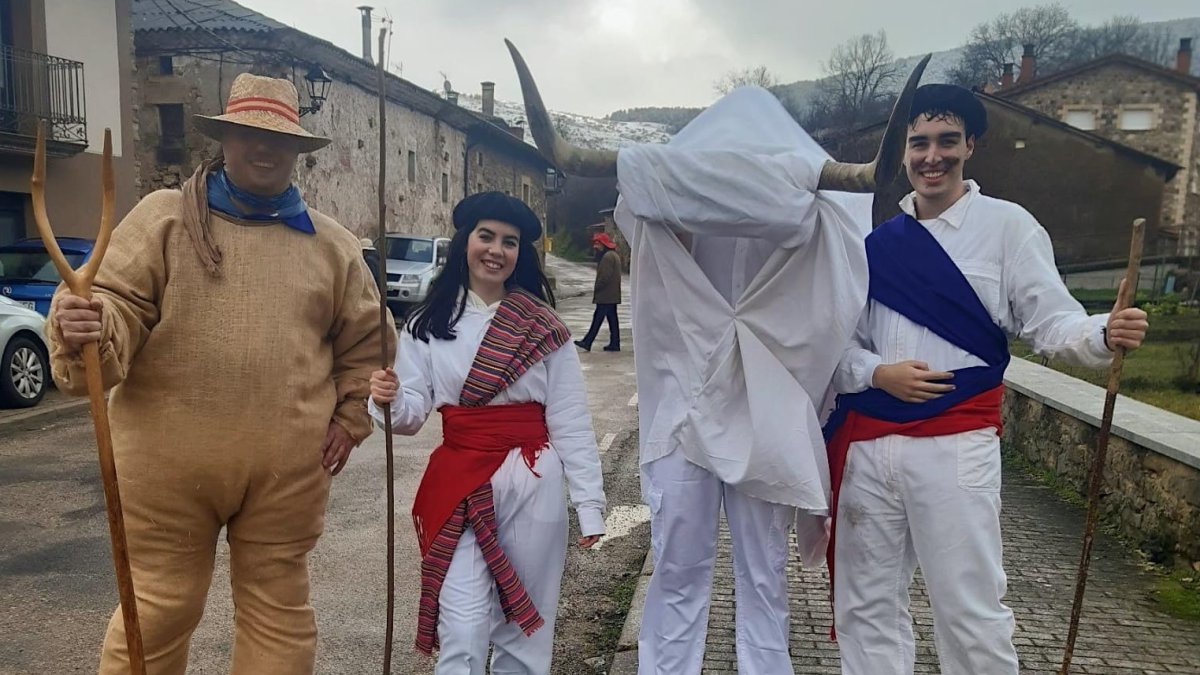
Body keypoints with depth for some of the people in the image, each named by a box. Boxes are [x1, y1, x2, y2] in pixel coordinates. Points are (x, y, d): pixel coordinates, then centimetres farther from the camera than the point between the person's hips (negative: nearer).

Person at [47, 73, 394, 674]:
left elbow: (367, 340, 16)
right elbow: (117, 306, -7)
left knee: (278, 609, 14)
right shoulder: (162, 219, 1)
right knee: (158, 608, 12)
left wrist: (351, 416, 8)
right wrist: (85, 329, -30)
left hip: (286, 469, 2)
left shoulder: (331, 244, 8)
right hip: (168, 462, -1)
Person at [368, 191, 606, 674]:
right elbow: (412, 417, -1)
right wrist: (389, 401, -24)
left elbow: (571, 420, 0)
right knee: (464, 630, -1)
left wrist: (589, 502, -3)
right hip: (459, 486, 0)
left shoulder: (542, 326, 0)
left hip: (533, 485, 0)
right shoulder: (427, 324, 2)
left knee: (525, 626, 12)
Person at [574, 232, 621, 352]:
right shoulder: (614, 255, 17)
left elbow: (605, 277, -21)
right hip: (613, 296, 10)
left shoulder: (607, 256, -16)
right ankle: (614, 343, 12)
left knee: (597, 318, -7)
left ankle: (587, 343, -5)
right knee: (612, 319, 10)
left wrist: (596, 289, -13)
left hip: (605, 296, -10)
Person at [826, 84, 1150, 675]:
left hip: (954, 445, -3)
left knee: (970, 610, 2)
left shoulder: (1007, 225, 0)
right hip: (867, 443, 4)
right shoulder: (874, 235, 8)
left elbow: (1051, 323, -5)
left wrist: (1104, 334, -26)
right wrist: (875, 373, -11)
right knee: (865, 603, 14)